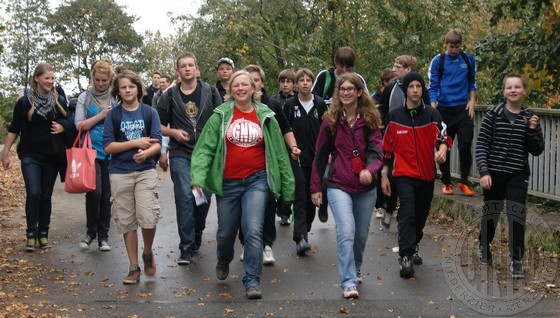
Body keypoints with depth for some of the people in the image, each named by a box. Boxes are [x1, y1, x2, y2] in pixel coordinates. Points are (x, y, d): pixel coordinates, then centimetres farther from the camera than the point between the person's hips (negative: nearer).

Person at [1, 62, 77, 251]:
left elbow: (70, 123, 15)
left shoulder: (60, 101, 4)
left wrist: (63, 127, -7)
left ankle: (43, 233, 16)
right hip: (31, 156, -2)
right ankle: (31, 234, 0)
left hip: (52, 157, 2)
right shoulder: (24, 102, -2)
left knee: (46, 195, 7)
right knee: (33, 194, -11)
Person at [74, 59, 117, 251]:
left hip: (111, 153, 2)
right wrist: (102, 115, -9)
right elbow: (80, 125, -3)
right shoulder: (85, 97, 4)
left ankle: (103, 236, 17)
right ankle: (91, 231, 7)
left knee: (106, 195, 6)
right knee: (94, 192, -14)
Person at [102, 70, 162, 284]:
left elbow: (157, 144, -3)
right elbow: (108, 146, -4)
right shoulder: (113, 115, 4)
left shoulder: (149, 112, 4)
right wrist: (136, 142, -11)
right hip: (120, 173, 1)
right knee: (126, 221, 5)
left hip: (145, 171, -1)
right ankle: (134, 267, 17)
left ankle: (148, 253, 13)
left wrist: (146, 153, -24)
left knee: (148, 218, -15)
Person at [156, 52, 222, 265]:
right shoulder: (170, 96, 7)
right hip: (180, 154, -1)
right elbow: (159, 125, 12)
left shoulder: (210, 92, 6)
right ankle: (187, 246, -4)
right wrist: (173, 132, -7)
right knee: (184, 197, -9)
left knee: (204, 197, 4)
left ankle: (197, 233, 32)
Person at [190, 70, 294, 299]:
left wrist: (287, 187, 8)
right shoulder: (220, 116, 0)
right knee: (226, 232, 13)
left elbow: (279, 152, 7)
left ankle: (252, 281, -3)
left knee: (253, 231, -14)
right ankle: (223, 262, 46)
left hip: (257, 180, 0)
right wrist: (198, 178, -20)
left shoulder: (265, 117, 3)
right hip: (227, 183, 1)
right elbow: (205, 148, -6)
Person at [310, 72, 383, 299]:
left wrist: (370, 169, -31)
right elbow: (320, 155, 6)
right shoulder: (330, 121, 0)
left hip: (365, 187, 2)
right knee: (346, 232, -18)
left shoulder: (370, 120, 0)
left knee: (361, 234, 14)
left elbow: (376, 151, -10)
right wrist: (315, 187, 6)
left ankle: (355, 268, 42)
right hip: (338, 186, -2)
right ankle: (348, 282, -15)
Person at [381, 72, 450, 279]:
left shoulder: (432, 115, 2)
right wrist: (384, 174, 5)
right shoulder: (394, 116, 1)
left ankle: (413, 248, 37)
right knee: (407, 213, -20)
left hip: (427, 175, 3)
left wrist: (442, 149, -32)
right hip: (404, 175, -3)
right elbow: (387, 147, 5)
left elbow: (442, 137, -9)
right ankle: (405, 258, -22)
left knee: (421, 216, 15)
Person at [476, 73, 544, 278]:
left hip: (518, 176, 1)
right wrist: (483, 172, -14)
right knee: (490, 213, 13)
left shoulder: (530, 117, 2)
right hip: (494, 172, 0)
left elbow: (537, 151, 3)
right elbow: (481, 145, -5)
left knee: (516, 216, -9)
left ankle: (516, 261, 2)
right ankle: (484, 247, 39)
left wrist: (533, 130, -14)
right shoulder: (493, 114, -4)